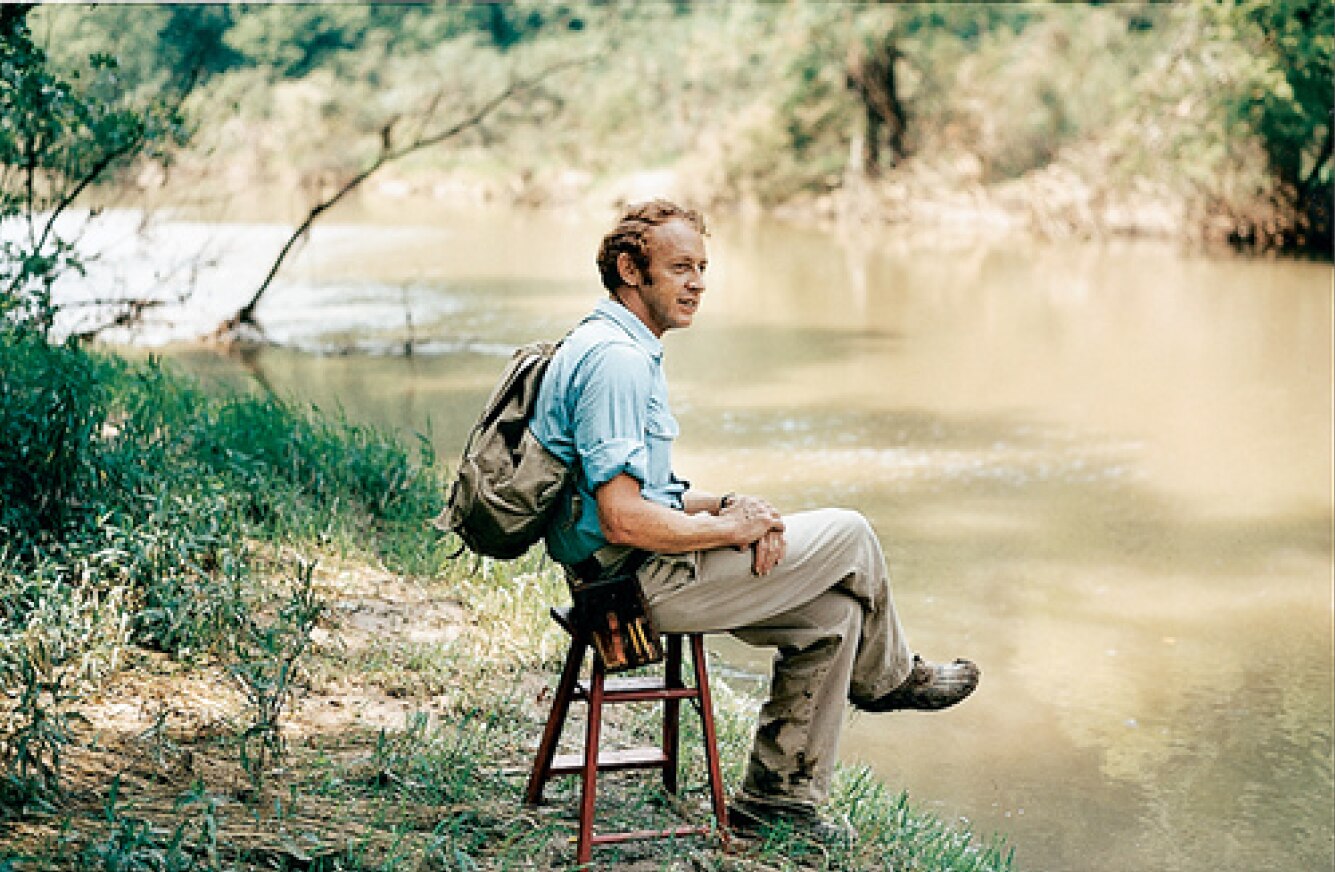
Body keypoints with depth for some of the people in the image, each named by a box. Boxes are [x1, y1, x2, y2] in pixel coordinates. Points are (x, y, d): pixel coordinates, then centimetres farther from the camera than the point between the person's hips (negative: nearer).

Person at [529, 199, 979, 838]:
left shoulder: (622, 347, 14)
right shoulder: (618, 359, -21)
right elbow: (624, 519, -28)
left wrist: (722, 505, 3)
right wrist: (732, 529, -13)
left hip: (622, 571, 10)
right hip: (640, 577, -10)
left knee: (833, 612, 10)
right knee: (848, 535, 0)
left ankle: (777, 796, 16)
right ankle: (887, 675, 28)